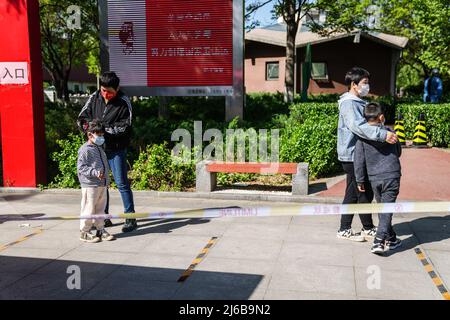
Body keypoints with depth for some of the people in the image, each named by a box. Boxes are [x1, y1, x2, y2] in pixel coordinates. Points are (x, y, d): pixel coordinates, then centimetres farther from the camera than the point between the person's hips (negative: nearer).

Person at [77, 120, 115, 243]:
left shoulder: (99, 149, 17)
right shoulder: (85, 150, -11)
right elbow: (81, 167, -18)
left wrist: (107, 180, 23)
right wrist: (95, 173, -28)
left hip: (102, 185, 9)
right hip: (90, 185, -9)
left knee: (100, 209, 15)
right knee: (89, 209, -1)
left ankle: (100, 229, 24)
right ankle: (85, 232, 9)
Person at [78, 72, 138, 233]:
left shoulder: (124, 102, -10)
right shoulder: (94, 97, 3)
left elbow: (125, 127, -16)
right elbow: (82, 118, 7)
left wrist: (103, 128, -21)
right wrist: (88, 125, -15)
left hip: (116, 149, -5)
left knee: (122, 183, -3)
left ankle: (130, 218, 6)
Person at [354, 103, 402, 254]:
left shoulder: (362, 137, -1)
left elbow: (359, 161, -2)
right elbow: (398, 152, 15)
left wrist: (360, 180, 6)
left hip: (374, 179, 2)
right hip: (391, 176, -2)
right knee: (386, 210, -1)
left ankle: (391, 239, 29)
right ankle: (379, 241, -12)